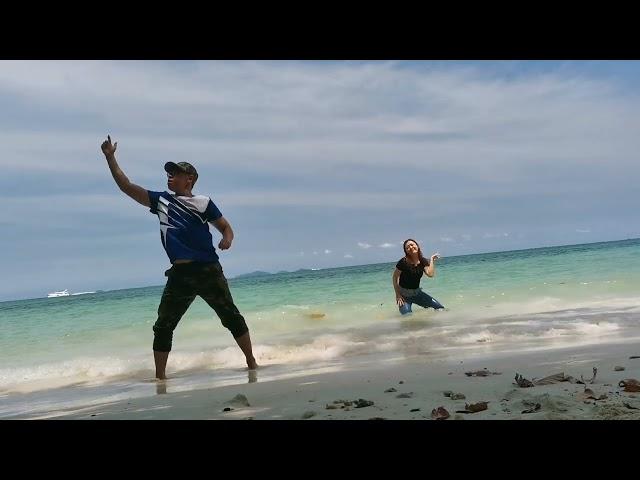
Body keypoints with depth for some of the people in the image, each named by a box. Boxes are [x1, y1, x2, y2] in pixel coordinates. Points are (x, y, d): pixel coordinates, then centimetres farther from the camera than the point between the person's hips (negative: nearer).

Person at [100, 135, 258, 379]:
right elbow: (126, 186, 11)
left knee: (232, 316, 5)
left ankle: (251, 362, 16)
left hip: (208, 270, -3)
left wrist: (227, 240, -17)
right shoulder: (161, 200, 13)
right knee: (163, 326, 5)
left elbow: (225, 226, 7)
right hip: (179, 274, 3)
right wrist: (110, 157, 5)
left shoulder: (203, 202, 5)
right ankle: (160, 375, 16)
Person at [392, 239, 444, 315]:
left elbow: (430, 274, -18)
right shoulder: (403, 262, -16)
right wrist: (398, 295, -13)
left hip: (417, 292, 4)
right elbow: (395, 278, -11)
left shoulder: (423, 261, -3)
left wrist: (432, 260, -14)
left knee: (440, 308, -1)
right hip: (404, 294, -4)